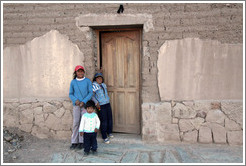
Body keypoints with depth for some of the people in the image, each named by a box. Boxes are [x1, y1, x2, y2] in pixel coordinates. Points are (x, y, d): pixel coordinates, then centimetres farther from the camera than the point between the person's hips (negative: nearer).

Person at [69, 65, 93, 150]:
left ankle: (81, 142, 10)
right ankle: (74, 142, 10)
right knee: (75, 123, 1)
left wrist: (84, 101, -11)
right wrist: (75, 100, -10)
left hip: (85, 105, -1)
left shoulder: (88, 81, 1)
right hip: (76, 105, 1)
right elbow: (70, 94, 9)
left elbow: (91, 93, 0)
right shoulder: (73, 82, 5)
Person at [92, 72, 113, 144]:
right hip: (101, 106, -6)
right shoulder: (94, 85, -7)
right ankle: (105, 137, 7)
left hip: (107, 104, 6)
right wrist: (96, 102, -21)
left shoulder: (104, 85, 13)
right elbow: (92, 95, -15)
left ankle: (109, 132, 34)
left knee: (110, 119, 12)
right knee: (103, 121, -5)